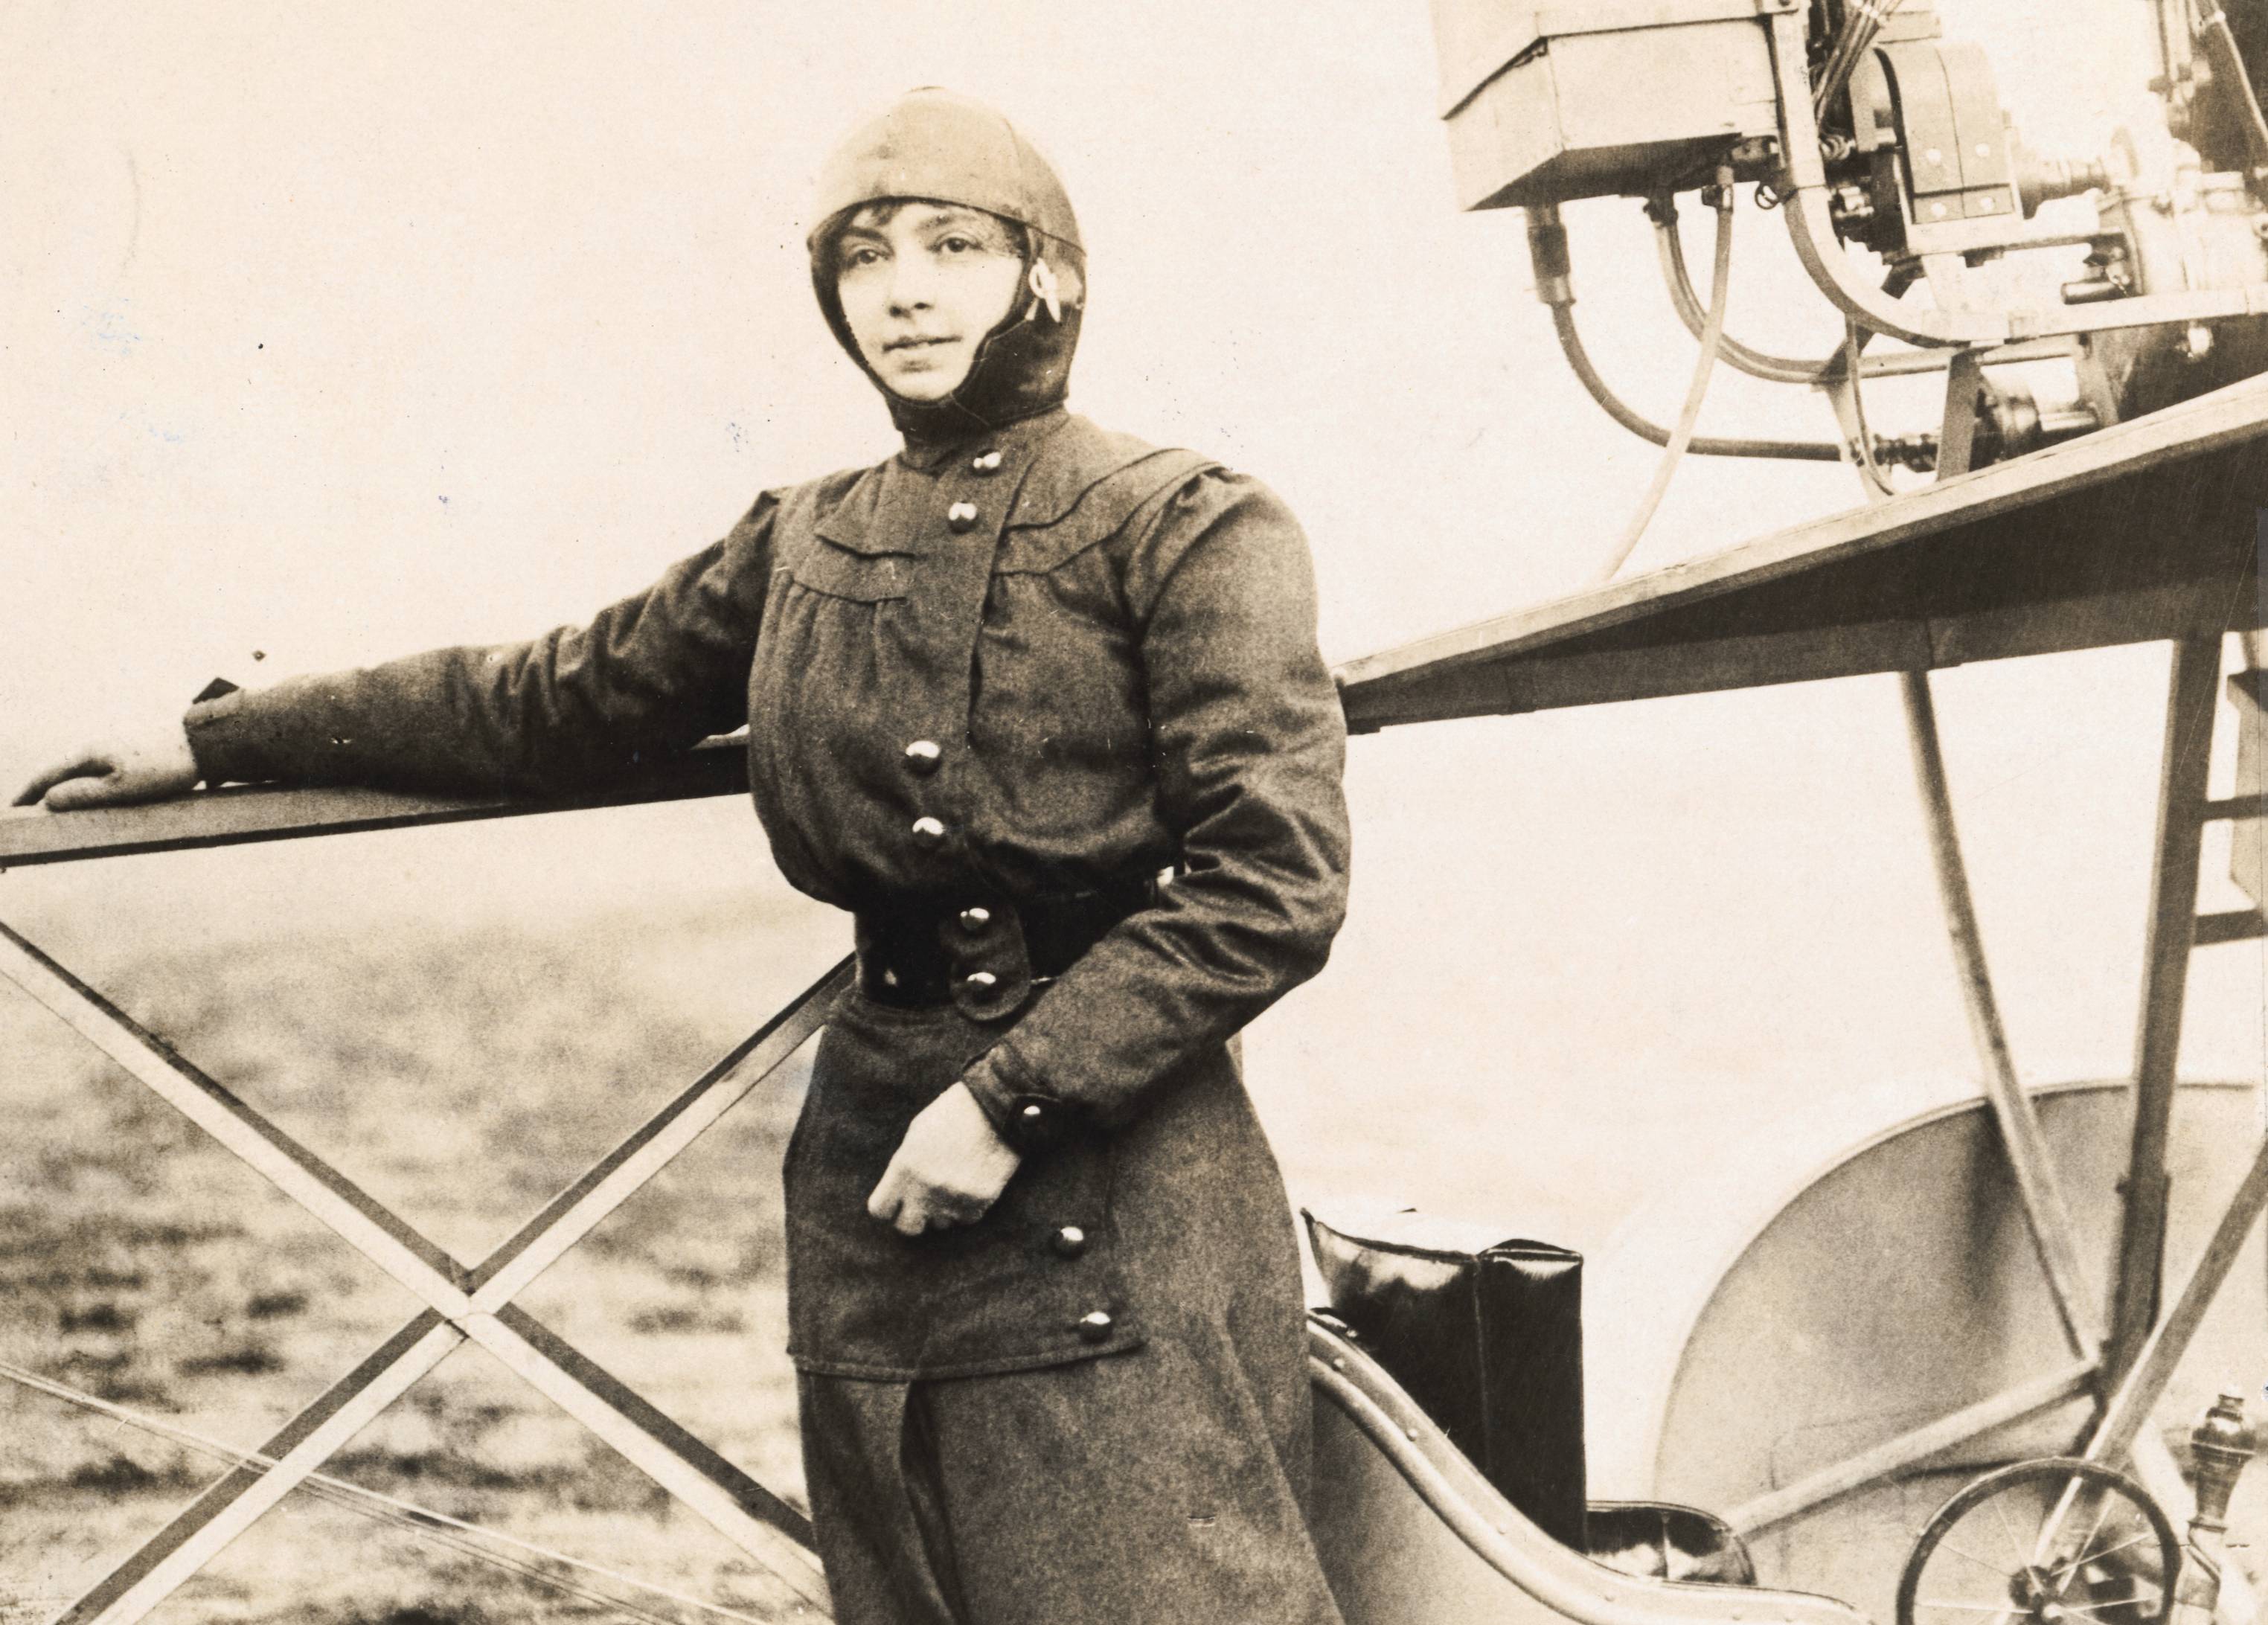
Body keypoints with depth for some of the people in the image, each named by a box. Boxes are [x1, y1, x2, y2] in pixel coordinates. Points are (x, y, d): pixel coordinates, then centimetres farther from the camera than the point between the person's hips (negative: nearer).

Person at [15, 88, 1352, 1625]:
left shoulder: (1187, 526, -3)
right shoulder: (803, 547, 14)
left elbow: (1271, 878, -10)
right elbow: (553, 700, 22)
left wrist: (1013, 1100, -15)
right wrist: (212, 741, 23)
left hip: (1121, 1188, -5)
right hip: (874, 1158, 5)